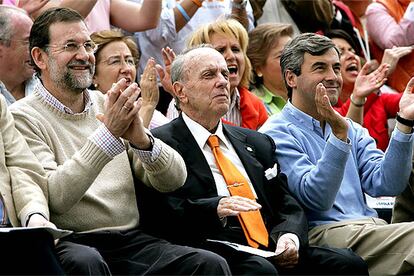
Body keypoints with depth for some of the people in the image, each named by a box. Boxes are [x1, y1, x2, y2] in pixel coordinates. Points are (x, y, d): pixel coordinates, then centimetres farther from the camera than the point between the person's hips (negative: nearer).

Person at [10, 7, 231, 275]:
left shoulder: (107, 105, 15)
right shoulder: (24, 117, -1)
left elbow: (174, 180, 8)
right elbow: (53, 197, -16)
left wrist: (141, 138, -12)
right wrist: (108, 134, -21)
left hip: (132, 240, 4)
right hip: (72, 243, -4)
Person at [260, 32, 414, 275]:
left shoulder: (352, 130, 24)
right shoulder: (276, 134, 2)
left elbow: (386, 184, 8)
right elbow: (317, 199, -11)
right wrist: (339, 135, -19)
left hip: (373, 231, 7)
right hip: (322, 234, -7)